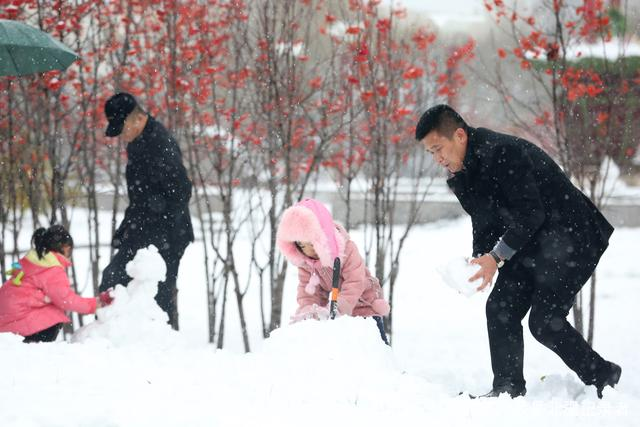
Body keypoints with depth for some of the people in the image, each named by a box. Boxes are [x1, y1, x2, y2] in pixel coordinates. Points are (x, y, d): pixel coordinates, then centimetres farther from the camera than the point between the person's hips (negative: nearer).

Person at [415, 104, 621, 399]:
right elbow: (485, 224, 9)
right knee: (500, 308, -1)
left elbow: (530, 213, -27)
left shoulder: (503, 152, -25)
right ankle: (508, 389, 4)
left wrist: (497, 256, -28)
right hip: (528, 245, 9)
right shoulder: (462, 175, 6)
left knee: (544, 320, -14)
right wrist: (478, 260, -9)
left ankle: (604, 377, 4)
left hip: (571, 239, -9)